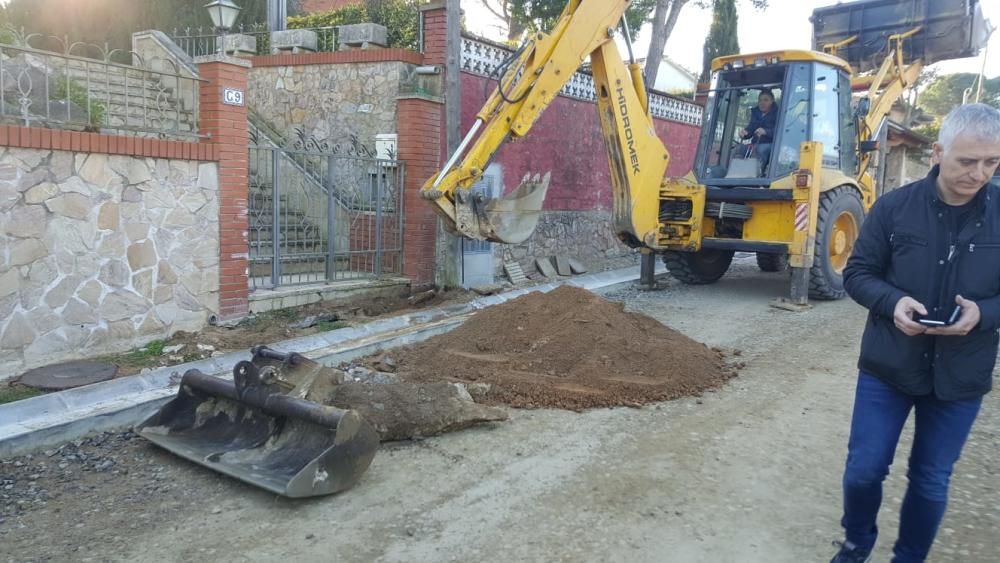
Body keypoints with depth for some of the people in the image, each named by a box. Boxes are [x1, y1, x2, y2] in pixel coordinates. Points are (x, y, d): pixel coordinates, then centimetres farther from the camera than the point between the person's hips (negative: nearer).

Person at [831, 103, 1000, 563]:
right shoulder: (894, 207, -7)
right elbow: (857, 273, 0)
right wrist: (892, 302, -19)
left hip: (960, 375, 1)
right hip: (887, 366, -1)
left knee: (931, 482, 14)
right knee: (864, 469, 7)